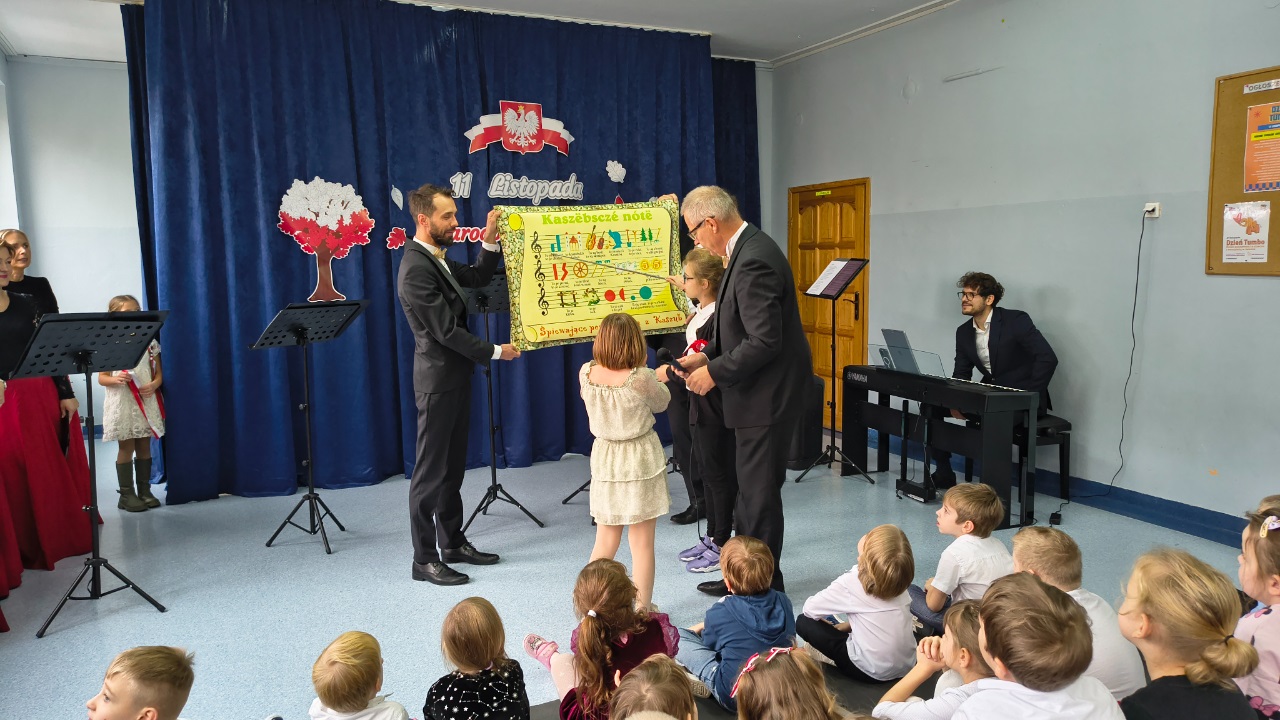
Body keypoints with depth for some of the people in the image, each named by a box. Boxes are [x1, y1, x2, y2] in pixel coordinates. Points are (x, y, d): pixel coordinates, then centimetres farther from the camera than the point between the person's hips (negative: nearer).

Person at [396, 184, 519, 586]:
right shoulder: (416, 269, -21)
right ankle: (424, 559, 11)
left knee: (453, 466, 16)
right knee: (431, 470, 0)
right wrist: (495, 352, -14)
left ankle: (452, 543, 29)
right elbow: (447, 330, -22)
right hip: (438, 380, -10)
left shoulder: (437, 258, 9)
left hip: (455, 376, 10)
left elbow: (477, 278, 18)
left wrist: (491, 241, 3)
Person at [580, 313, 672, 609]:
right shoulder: (641, 378, -20)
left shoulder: (586, 373, -9)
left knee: (604, 541, 17)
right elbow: (661, 402, 0)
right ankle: (642, 610, 17)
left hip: (605, 460, 4)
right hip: (640, 461, -4)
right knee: (642, 543, 7)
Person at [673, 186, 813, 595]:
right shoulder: (748, 248, 10)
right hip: (759, 391, 11)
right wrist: (708, 355, 7)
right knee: (750, 488, 19)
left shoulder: (753, 261, -23)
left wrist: (714, 372, -18)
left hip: (768, 393, -11)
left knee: (759, 491, 2)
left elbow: (764, 341, -28)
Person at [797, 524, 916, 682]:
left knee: (804, 622, 4)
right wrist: (844, 626, 9)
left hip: (873, 672, -6)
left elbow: (809, 609, -8)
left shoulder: (851, 582, -20)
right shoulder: (899, 583, -5)